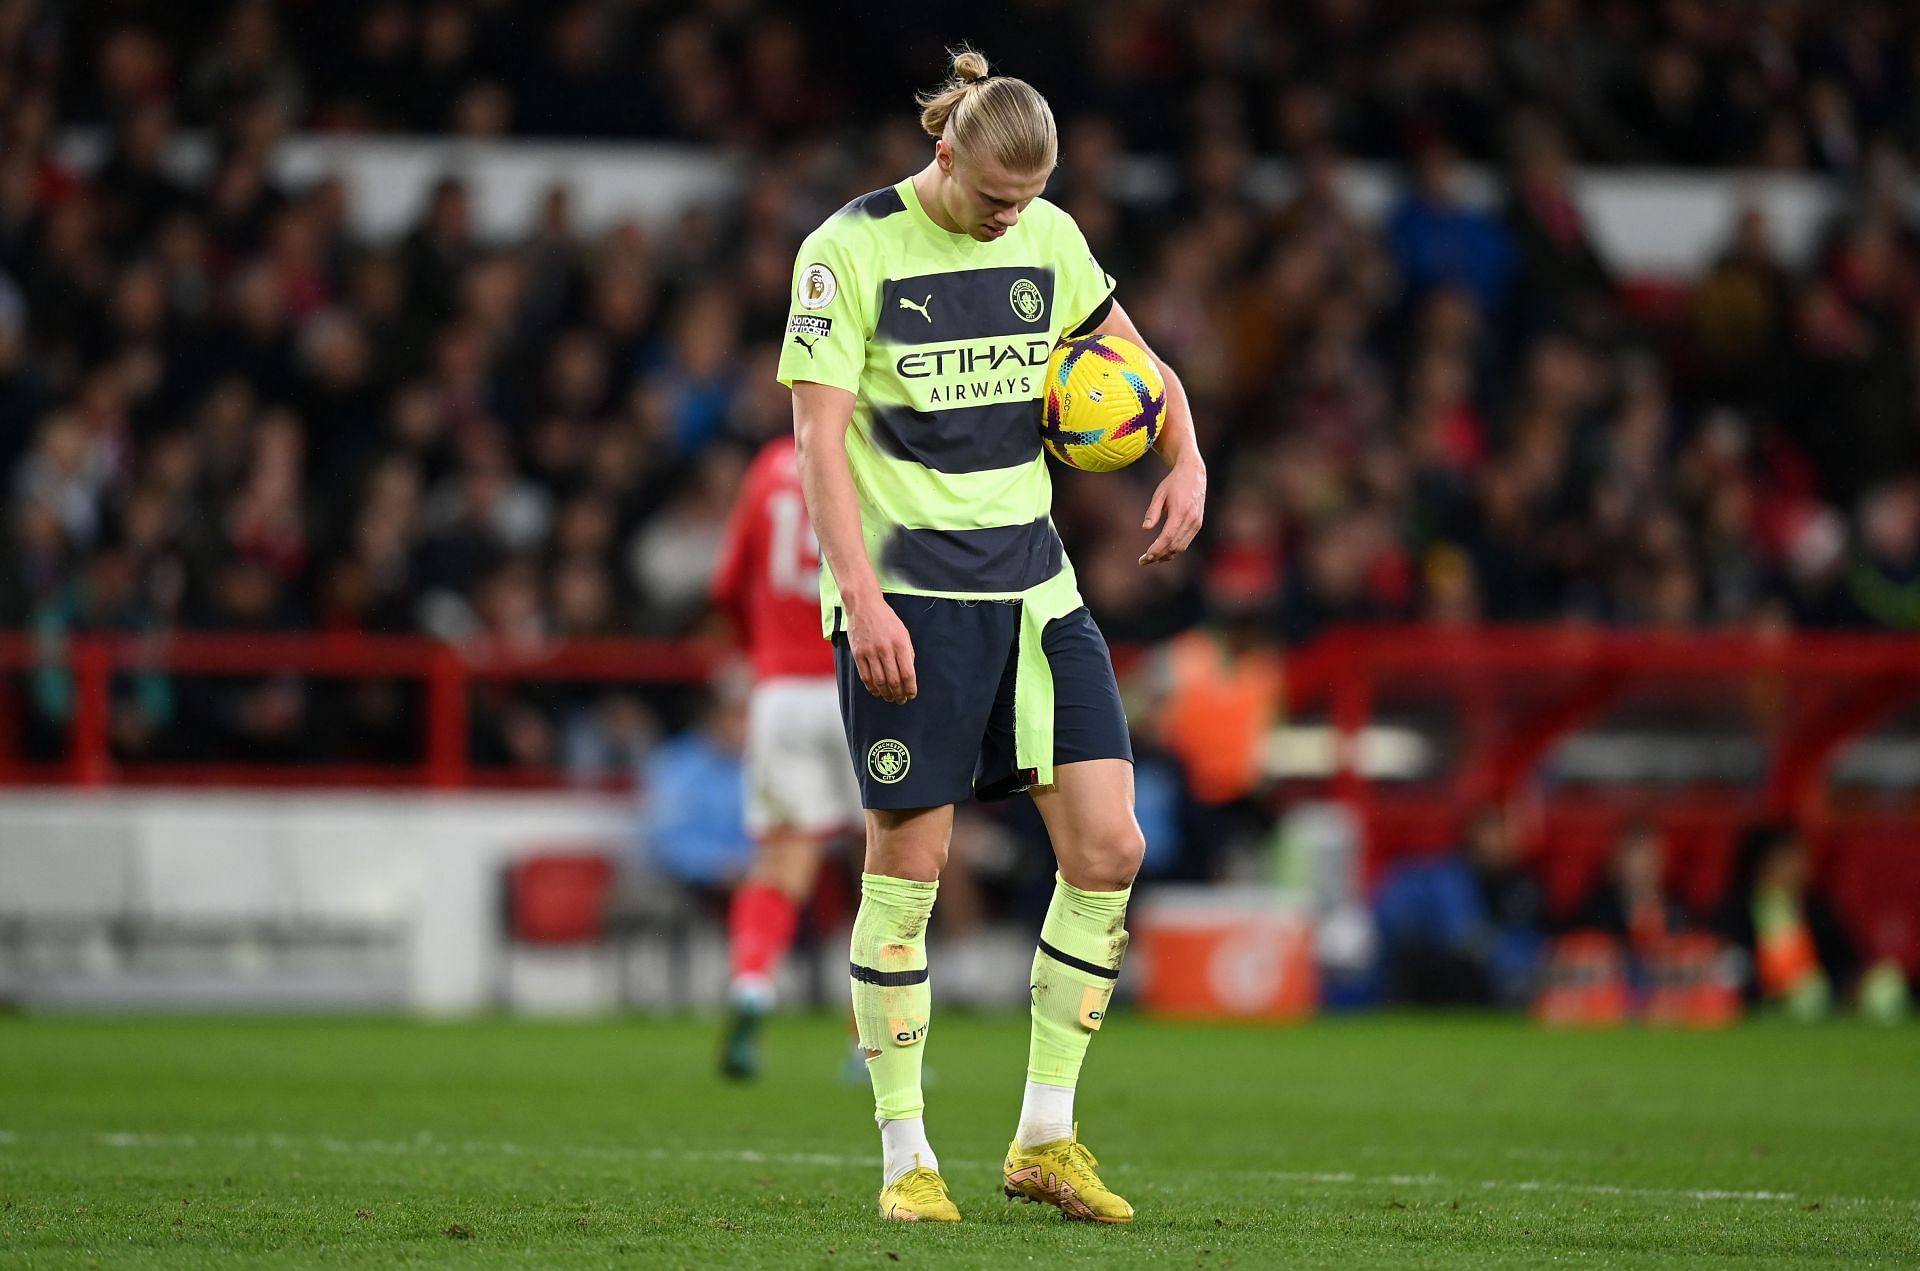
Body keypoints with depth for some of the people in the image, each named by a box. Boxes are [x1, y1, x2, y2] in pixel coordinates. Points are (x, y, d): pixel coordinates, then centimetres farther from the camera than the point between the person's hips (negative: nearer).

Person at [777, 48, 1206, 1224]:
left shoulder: (1049, 240, 8)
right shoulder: (853, 250, -8)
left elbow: (1136, 361, 23)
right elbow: (820, 437, -12)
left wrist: (1188, 461, 4)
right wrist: (861, 598, -21)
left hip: (1032, 585, 5)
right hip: (906, 593, -5)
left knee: (1108, 849, -3)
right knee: (908, 870, -4)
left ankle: (1047, 1138, 8)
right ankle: (905, 1156, 7)